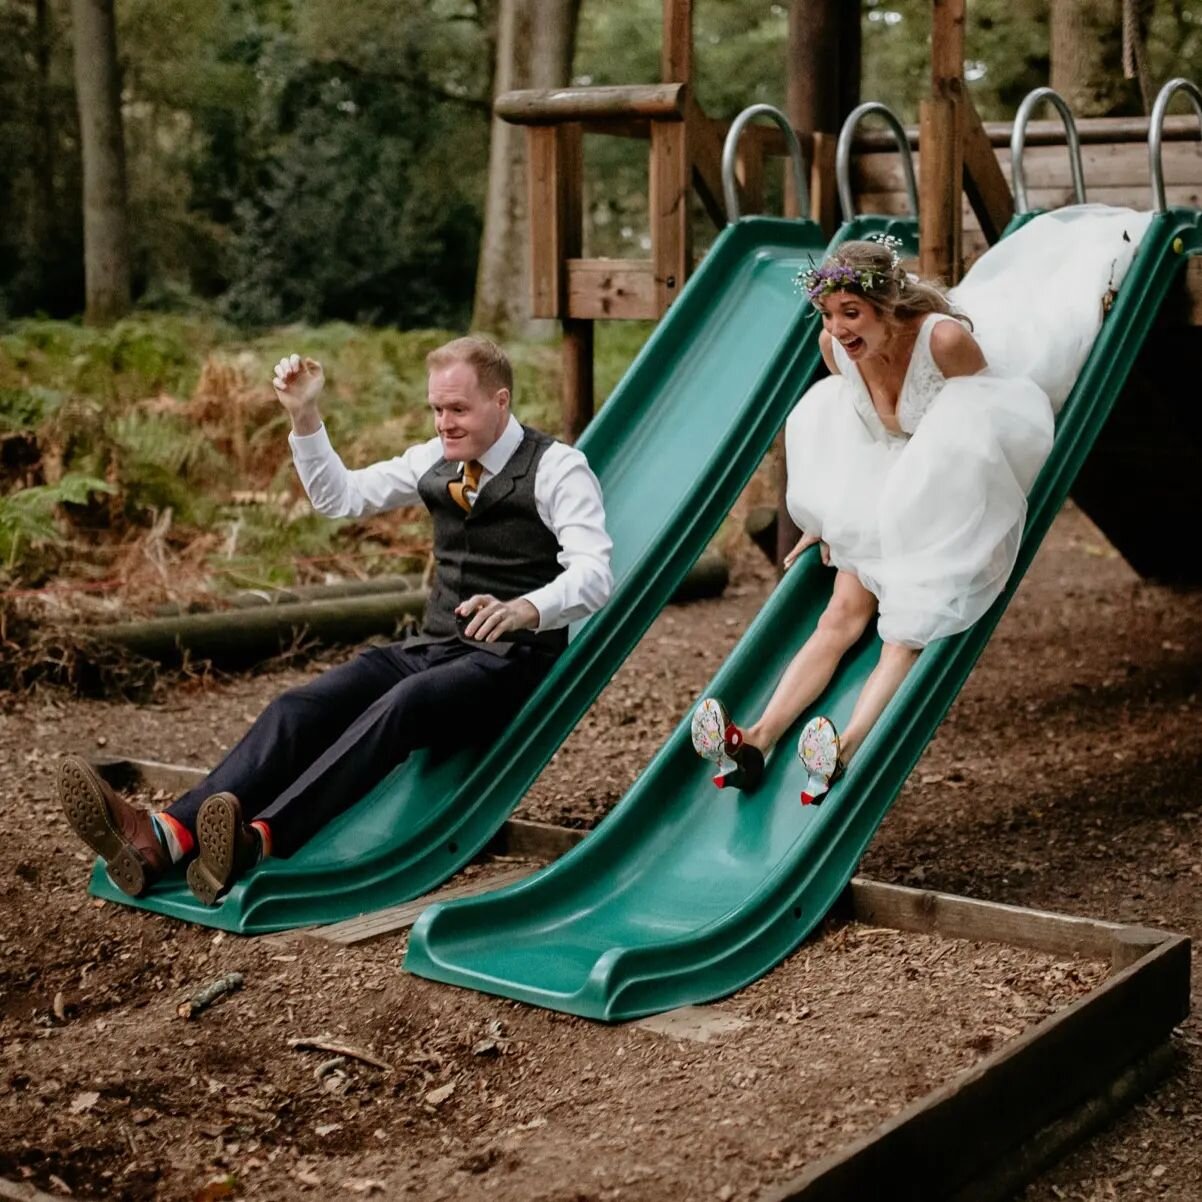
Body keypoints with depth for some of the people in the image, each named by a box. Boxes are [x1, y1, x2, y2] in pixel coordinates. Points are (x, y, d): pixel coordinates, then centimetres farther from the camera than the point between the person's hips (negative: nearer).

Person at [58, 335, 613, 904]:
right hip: (430, 648, 6)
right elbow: (340, 497, 23)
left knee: (400, 705, -37)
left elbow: (593, 573, -20)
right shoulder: (436, 459, 15)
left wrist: (525, 609, -41)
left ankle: (258, 839, -54)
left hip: (509, 661, -6)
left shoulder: (557, 467, -6)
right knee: (301, 707, -20)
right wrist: (305, 415, 9)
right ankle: (164, 837, -39)